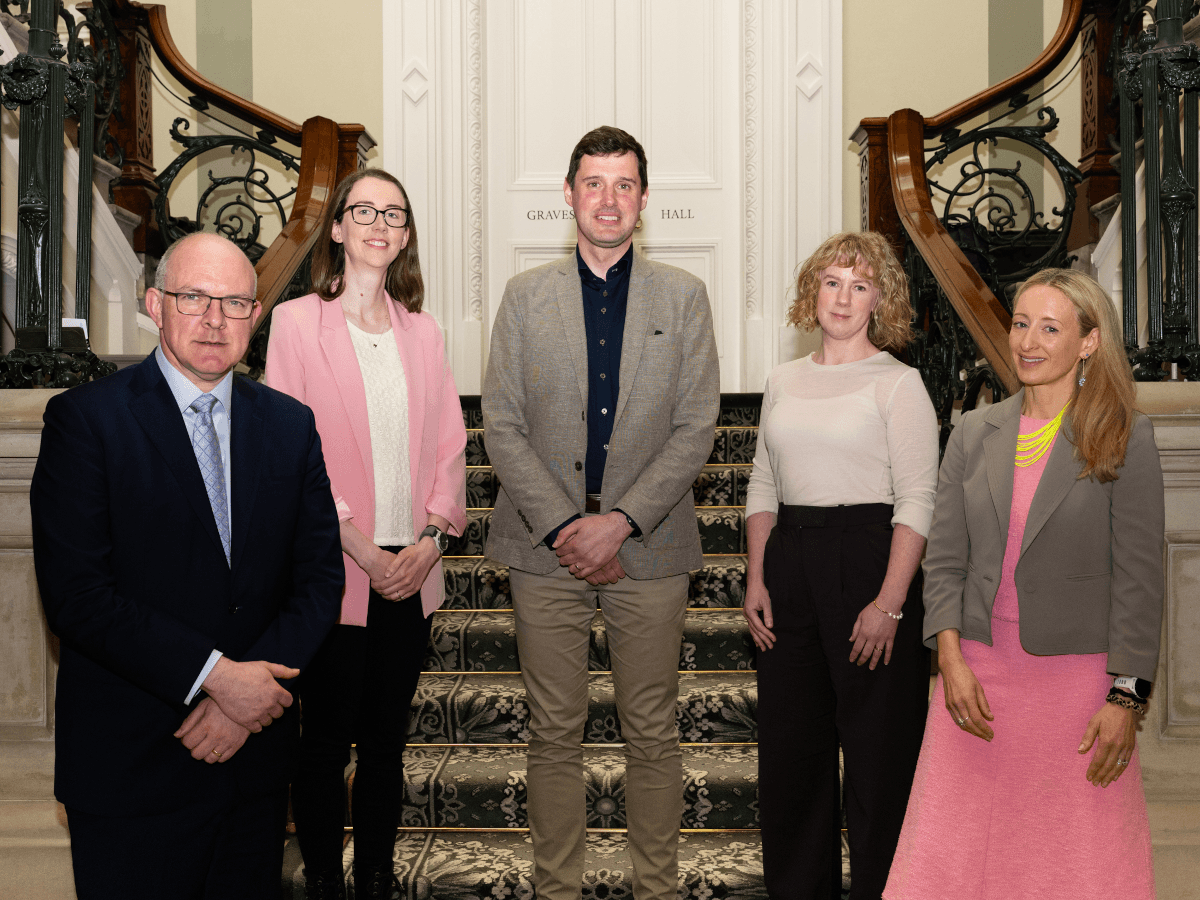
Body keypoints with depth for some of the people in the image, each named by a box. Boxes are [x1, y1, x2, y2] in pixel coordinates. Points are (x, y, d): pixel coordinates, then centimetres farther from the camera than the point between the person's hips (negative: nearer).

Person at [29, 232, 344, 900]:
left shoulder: (291, 425, 6)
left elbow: (321, 575, 3)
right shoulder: (85, 419, -7)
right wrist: (214, 675, -20)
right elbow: (76, 594, -15)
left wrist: (250, 691, -12)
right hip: (130, 767, -4)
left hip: (258, 760, 4)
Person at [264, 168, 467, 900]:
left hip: (411, 570, 4)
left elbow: (449, 443, 9)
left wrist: (431, 537, -6)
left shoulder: (422, 331, 11)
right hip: (334, 572, -3)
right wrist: (358, 545, -12)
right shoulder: (297, 321, 0)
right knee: (328, 740, 5)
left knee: (388, 738, 11)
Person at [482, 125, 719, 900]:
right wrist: (565, 526, -10)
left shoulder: (684, 296, 4)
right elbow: (501, 426, 0)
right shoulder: (526, 294, 6)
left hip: (649, 546, 0)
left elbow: (696, 429, -2)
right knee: (555, 732, 9)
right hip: (546, 546, 1)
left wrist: (619, 523, -12)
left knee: (653, 734, 8)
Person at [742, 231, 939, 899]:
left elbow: (917, 501, -9)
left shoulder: (898, 383, -2)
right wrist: (756, 580, 5)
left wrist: (889, 602, -17)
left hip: (868, 557, -5)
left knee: (879, 750, 0)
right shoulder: (784, 381, 13)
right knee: (789, 743, 11)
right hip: (789, 565, 5)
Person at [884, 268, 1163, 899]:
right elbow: (943, 558, 6)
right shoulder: (974, 433, 8)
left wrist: (1126, 699, -9)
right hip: (977, 673, 3)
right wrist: (951, 660, -6)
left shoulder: (1125, 439, -2)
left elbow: (1138, 577, -5)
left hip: (1075, 677, -3)